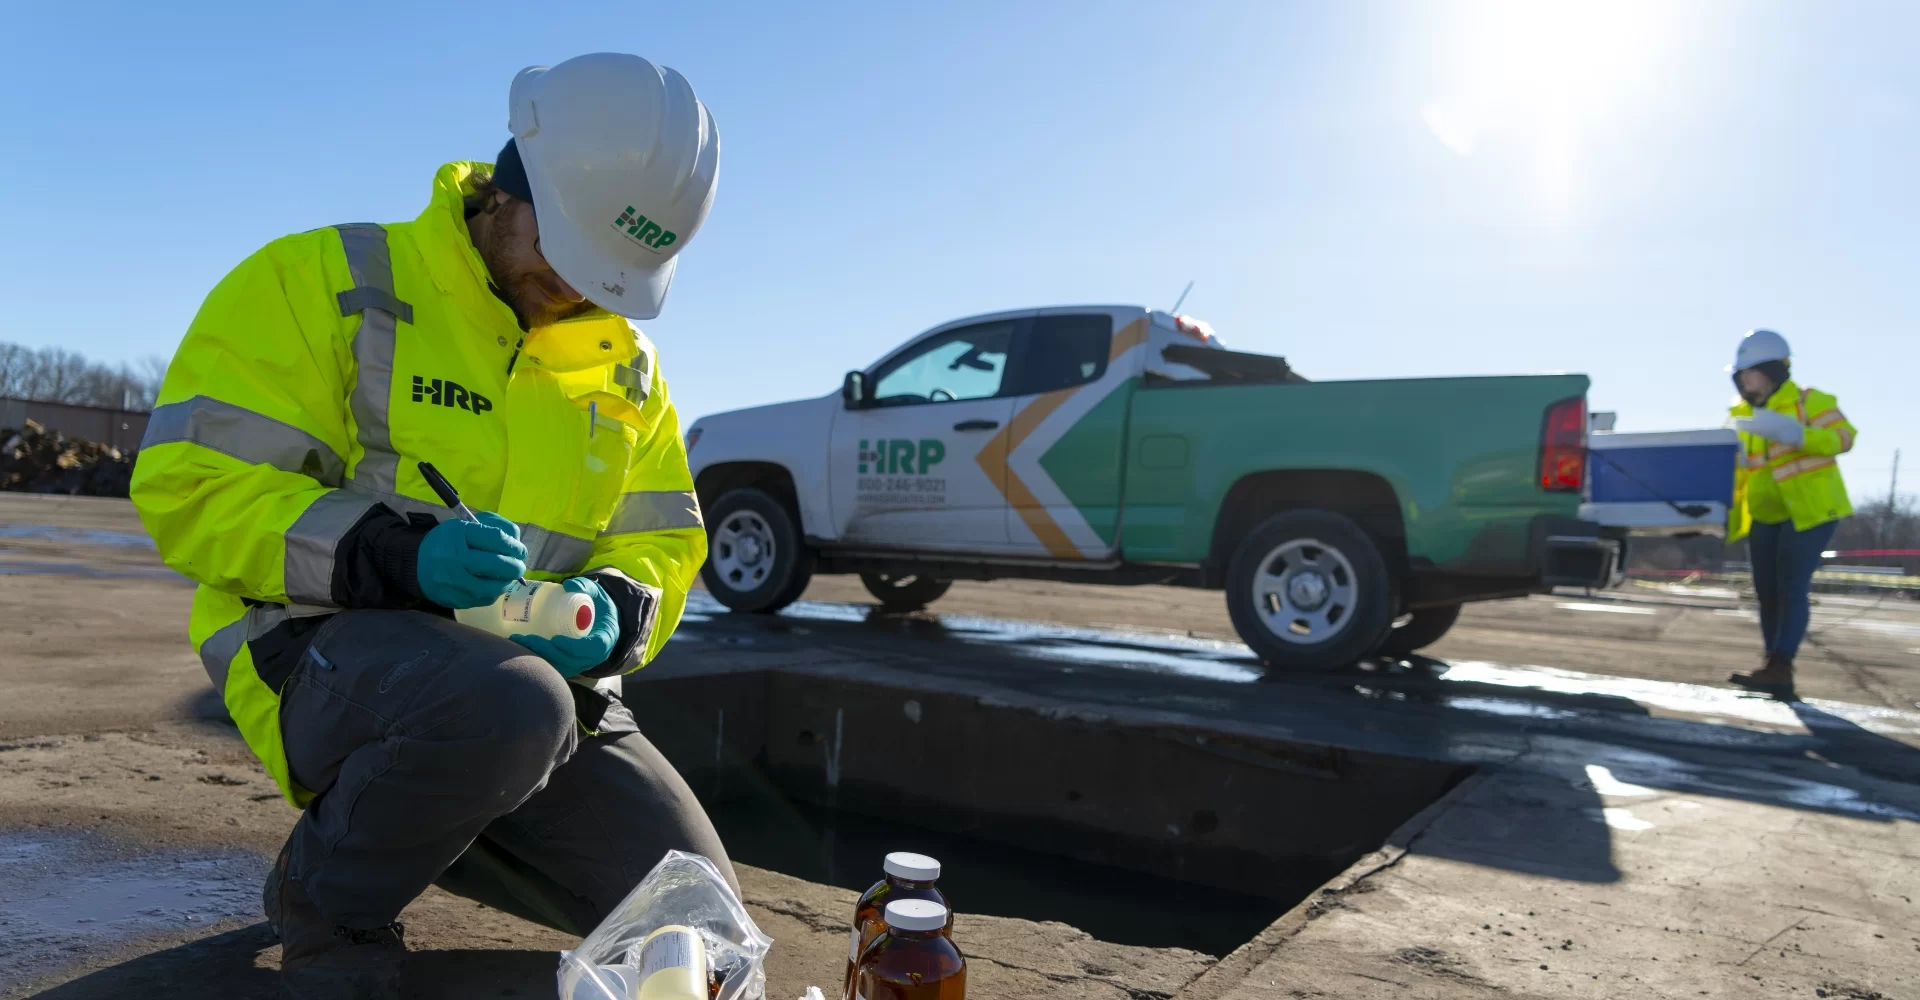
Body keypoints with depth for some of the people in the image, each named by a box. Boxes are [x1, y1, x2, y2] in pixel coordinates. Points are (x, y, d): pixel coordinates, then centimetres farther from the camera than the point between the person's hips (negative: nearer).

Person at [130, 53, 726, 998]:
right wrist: (394, 556, -28)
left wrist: (614, 610, -13)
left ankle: (426, 819, 20)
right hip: (324, 645, -5)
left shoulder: (625, 363, 9)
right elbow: (191, 485, -12)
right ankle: (325, 899, -5)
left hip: (536, 666, 6)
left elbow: (664, 542, 11)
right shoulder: (322, 282, -7)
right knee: (509, 707, -41)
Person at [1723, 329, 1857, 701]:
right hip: (1766, 517, 7)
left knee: (1791, 587, -15)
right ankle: (1775, 670, 15)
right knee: (1767, 592, 7)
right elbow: (1735, 470, 12)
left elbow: (1843, 436, -20)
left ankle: (1779, 667, -19)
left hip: (1811, 511, -7)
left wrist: (1797, 435, -35)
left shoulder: (1810, 402, -6)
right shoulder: (1742, 415, 11)